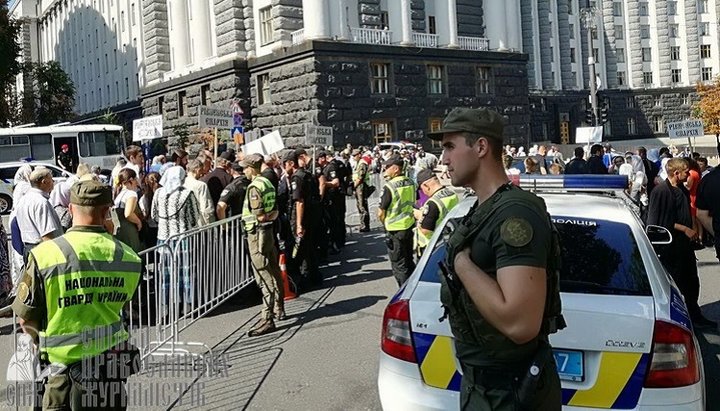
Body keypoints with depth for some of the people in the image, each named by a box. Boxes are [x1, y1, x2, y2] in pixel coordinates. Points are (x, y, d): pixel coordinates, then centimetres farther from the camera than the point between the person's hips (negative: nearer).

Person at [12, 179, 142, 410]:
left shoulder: (45, 254, -15)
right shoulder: (129, 258, -5)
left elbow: (26, 319, -6)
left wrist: (43, 341, 13)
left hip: (67, 366, -3)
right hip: (116, 364, 3)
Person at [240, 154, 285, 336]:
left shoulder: (255, 187, -16)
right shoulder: (267, 183, 12)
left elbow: (259, 216, -20)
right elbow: (275, 211, 12)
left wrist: (265, 218, -1)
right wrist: (270, 217, -2)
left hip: (257, 234, -10)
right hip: (268, 232, 10)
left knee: (265, 279, -9)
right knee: (274, 273, 17)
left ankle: (267, 319, -8)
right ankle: (278, 310, 30)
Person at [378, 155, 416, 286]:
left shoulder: (390, 186, -21)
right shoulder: (411, 183, 0)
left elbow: (381, 213, -16)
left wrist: (385, 224, 3)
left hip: (395, 230, -7)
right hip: (410, 226, 7)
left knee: (399, 265, 5)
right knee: (409, 261, 21)